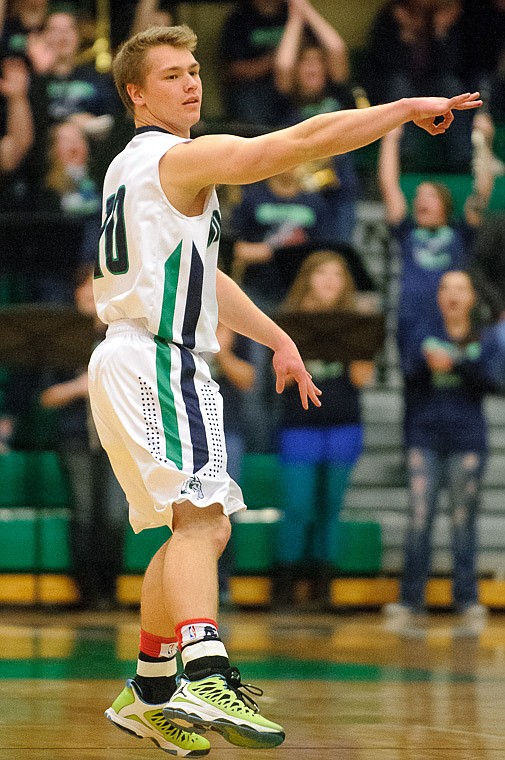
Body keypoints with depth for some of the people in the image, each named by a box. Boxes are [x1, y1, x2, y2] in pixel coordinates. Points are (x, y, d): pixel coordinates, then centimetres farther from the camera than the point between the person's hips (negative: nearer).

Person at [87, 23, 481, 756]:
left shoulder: (134, 166, 20)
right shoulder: (181, 157, -10)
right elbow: (302, 141, -19)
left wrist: (276, 337, 27)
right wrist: (408, 109, -15)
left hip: (133, 362, 10)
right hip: (157, 361, -10)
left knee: (199, 529, 19)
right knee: (200, 518, -25)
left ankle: (150, 693, 25)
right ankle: (208, 678, -44)